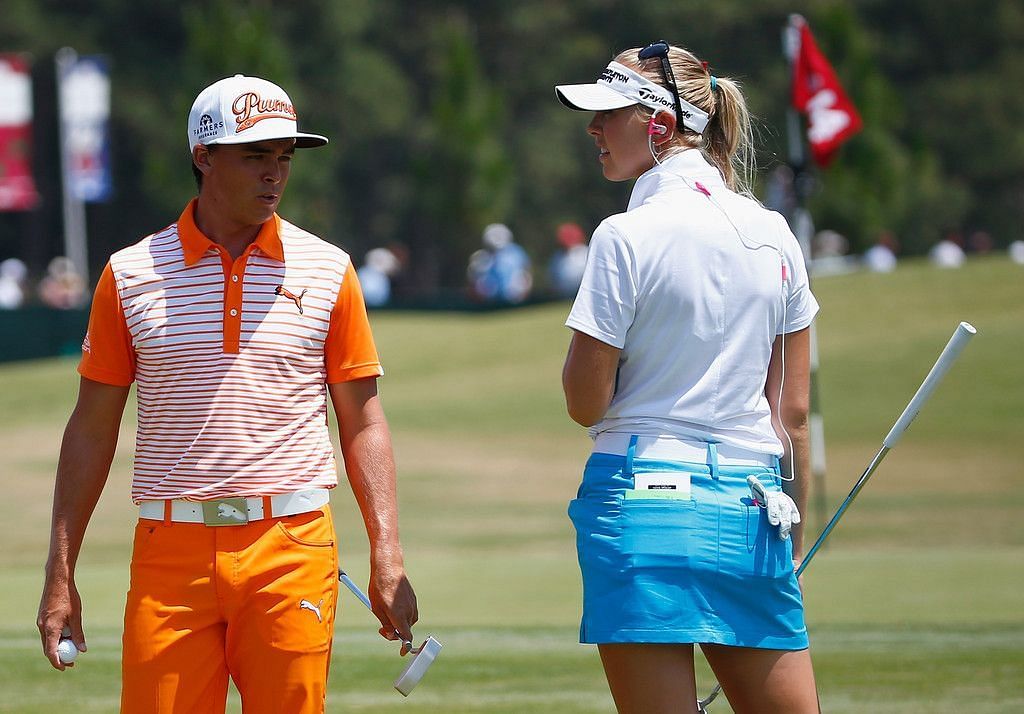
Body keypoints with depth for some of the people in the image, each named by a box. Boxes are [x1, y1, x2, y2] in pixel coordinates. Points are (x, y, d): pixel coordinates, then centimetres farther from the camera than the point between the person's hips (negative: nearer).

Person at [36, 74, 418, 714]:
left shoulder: (326, 270, 7)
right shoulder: (131, 275, 6)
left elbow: (363, 423, 9)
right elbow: (92, 430, 10)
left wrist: (387, 556, 0)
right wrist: (61, 575, 5)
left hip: (291, 547, 0)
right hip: (169, 551, 0)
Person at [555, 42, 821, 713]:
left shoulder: (627, 237, -9)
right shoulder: (774, 234, 8)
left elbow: (586, 402, -7)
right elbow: (794, 411, 11)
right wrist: (794, 533, 18)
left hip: (645, 505, -5)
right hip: (754, 508, 5)